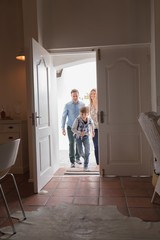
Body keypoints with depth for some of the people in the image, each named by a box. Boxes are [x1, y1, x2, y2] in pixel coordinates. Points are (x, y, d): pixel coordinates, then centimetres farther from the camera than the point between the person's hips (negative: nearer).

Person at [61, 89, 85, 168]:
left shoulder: (82, 104, 0)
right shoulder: (67, 105, -5)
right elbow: (64, 117, -1)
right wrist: (63, 128, -5)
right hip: (71, 127, -2)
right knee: (71, 144, -3)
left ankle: (77, 158, 33)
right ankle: (72, 161, 7)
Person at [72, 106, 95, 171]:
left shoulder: (89, 119, -13)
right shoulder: (77, 120, -24)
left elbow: (92, 124, 12)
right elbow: (73, 129, -20)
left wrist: (92, 131, 19)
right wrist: (79, 133, -33)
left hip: (86, 137, 2)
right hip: (78, 137, -1)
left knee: (87, 151, -13)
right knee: (81, 152, 4)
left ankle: (86, 165, 0)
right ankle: (85, 158, 39)